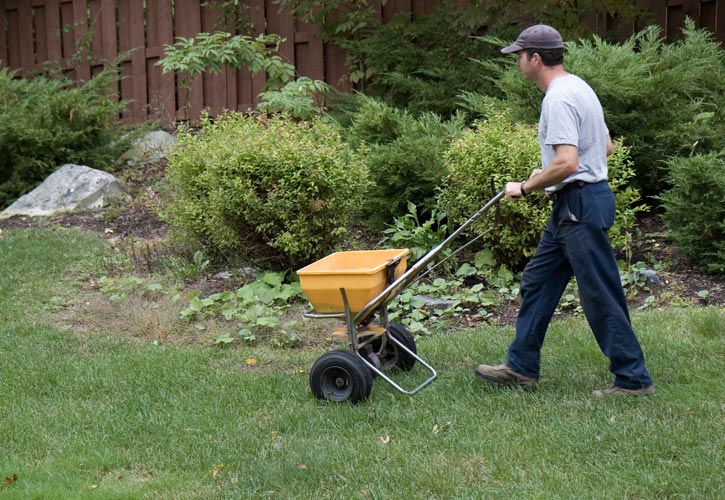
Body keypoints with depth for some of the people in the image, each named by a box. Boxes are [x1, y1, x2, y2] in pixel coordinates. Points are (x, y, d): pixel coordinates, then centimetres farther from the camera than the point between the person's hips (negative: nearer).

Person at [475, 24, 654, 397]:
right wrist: (544, 174, 21)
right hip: (571, 206, 11)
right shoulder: (577, 87, 15)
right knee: (537, 282, 16)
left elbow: (567, 163, -28)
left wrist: (526, 187, -14)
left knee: (601, 296, -4)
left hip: (580, 205, -11)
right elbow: (606, 148, 20)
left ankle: (633, 378, 5)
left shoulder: (559, 98, -18)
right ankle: (521, 367, 24)